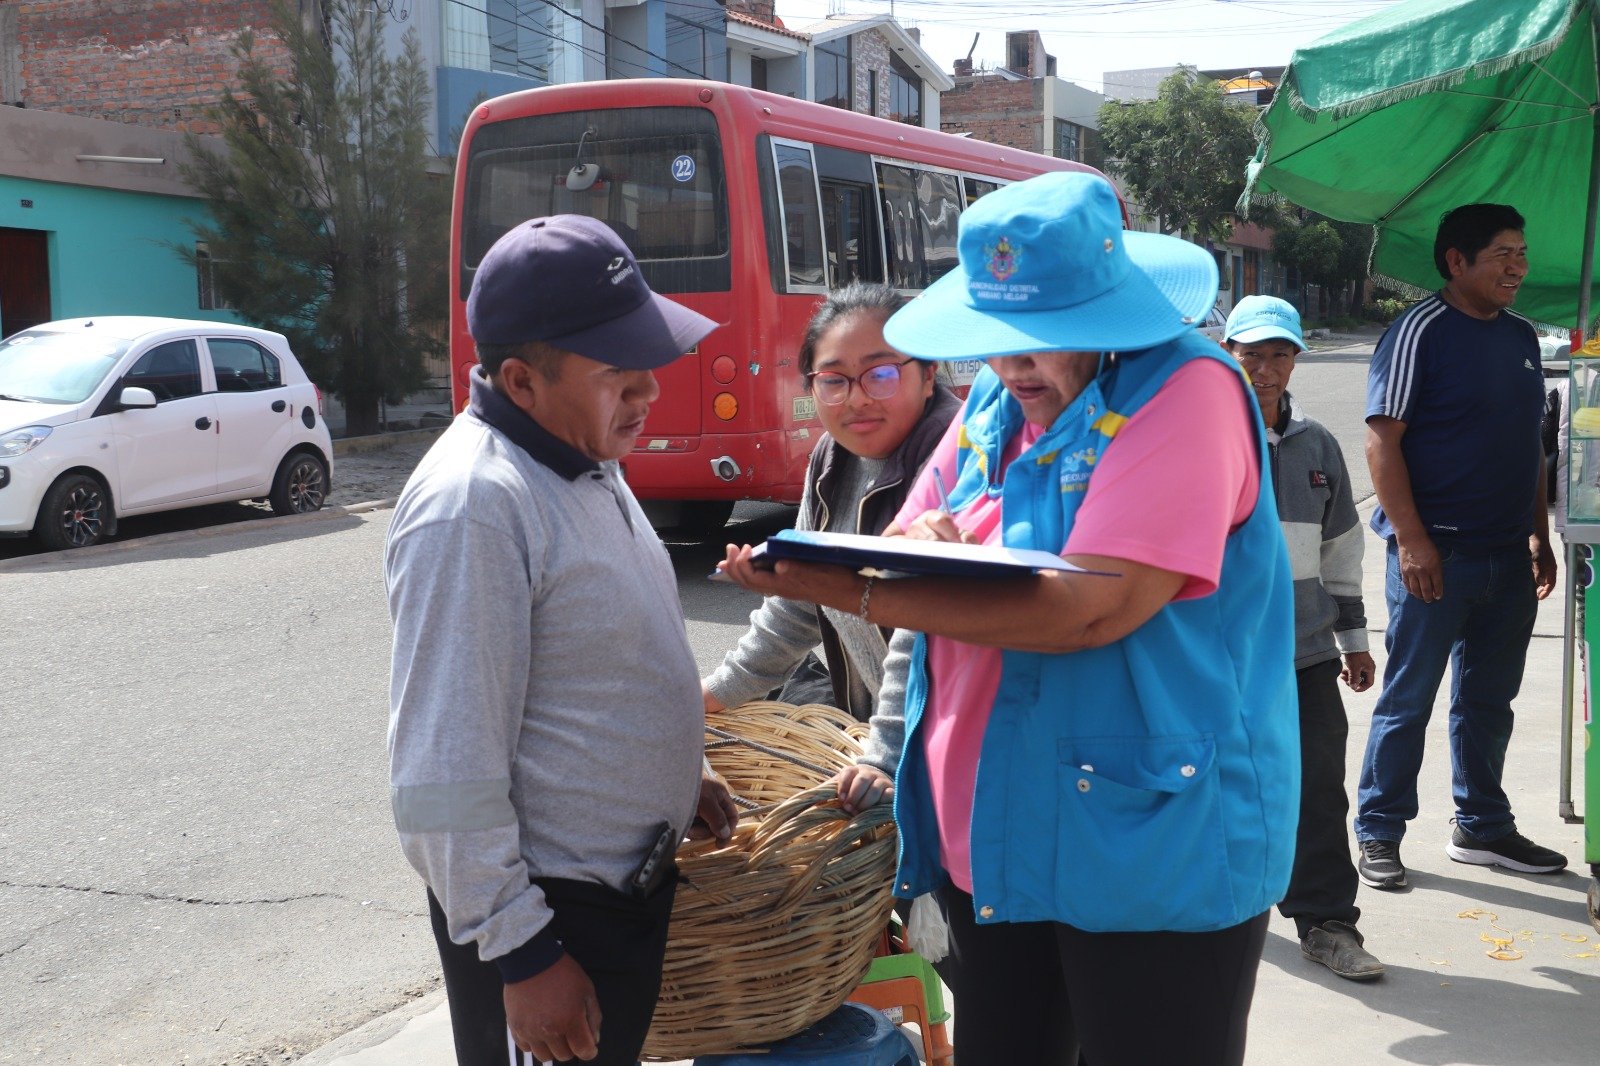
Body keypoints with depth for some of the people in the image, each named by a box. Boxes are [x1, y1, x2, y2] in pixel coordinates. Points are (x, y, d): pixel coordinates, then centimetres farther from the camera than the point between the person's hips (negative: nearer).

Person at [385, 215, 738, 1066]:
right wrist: (521, 955, -23)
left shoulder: (585, 457, 6)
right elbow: (445, 780, -26)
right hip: (549, 914, -9)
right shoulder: (472, 506, -25)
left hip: (633, 877, 9)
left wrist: (673, 773, 17)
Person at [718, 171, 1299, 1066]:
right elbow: (916, 573, 9)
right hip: (990, 833, 7)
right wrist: (919, 544, -16)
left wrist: (860, 595, -26)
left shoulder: (1186, 389, -15)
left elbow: (1094, 608, -26)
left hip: (1151, 847, -7)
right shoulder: (997, 403, 9)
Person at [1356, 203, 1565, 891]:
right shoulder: (1422, 330, -9)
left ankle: (1483, 828, 28)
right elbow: (1383, 440, -14)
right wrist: (1411, 539, -19)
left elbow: (1530, 447, 20)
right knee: (1409, 699, 0)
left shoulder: (1521, 337, 14)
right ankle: (1378, 835, 11)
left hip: (1508, 557, 7)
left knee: (1489, 699, 15)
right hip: (1436, 552, -7)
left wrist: (1540, 537, 15)